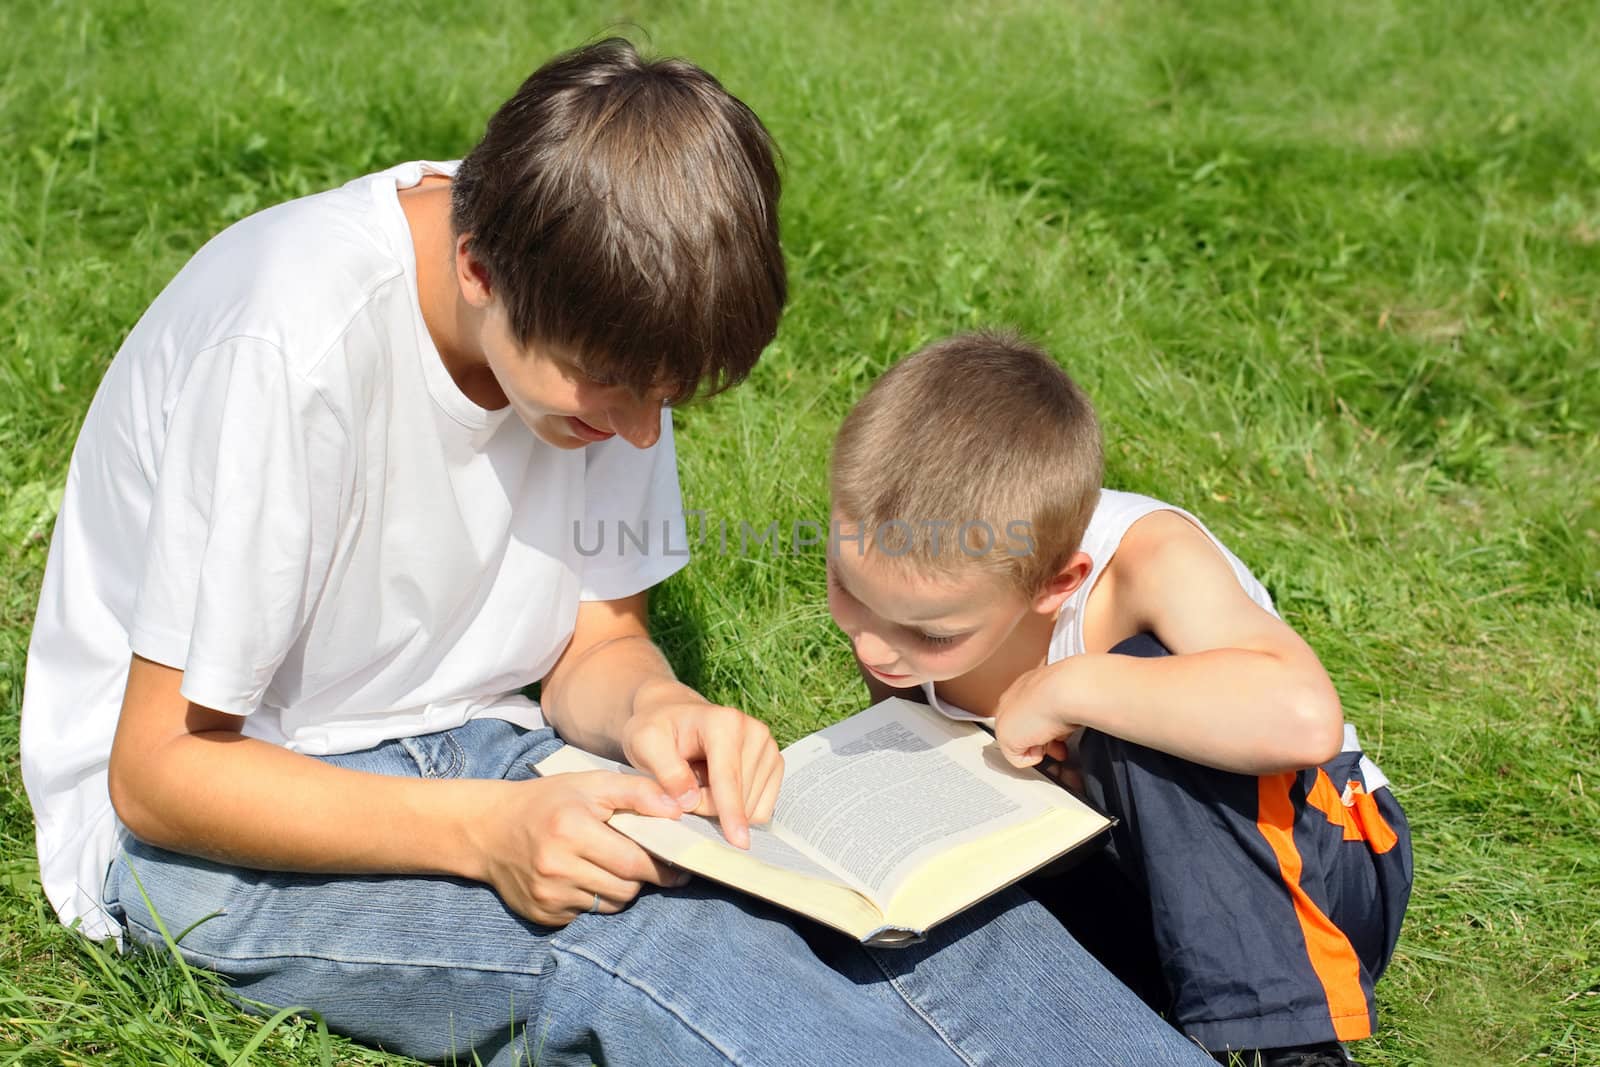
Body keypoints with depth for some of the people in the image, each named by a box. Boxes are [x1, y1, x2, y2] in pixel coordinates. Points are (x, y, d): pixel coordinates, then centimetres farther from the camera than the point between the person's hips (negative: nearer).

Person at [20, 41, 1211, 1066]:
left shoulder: (595, 319, -8)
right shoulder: (293, 345, -28)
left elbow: (597, 643, 4)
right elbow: (159, 769, -22)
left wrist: (655, 711, -20)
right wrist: (485, 829, -34)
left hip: (464, 747, 6)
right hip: (199, 827, -5)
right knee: (624, 934, -34)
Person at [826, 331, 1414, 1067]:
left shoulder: (1146, 560, -31)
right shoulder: (901, 583, -14)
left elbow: (1302, 716, -49)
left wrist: (1067, 687, -40)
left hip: (1310, 872, -5)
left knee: (1136, 672, -34)